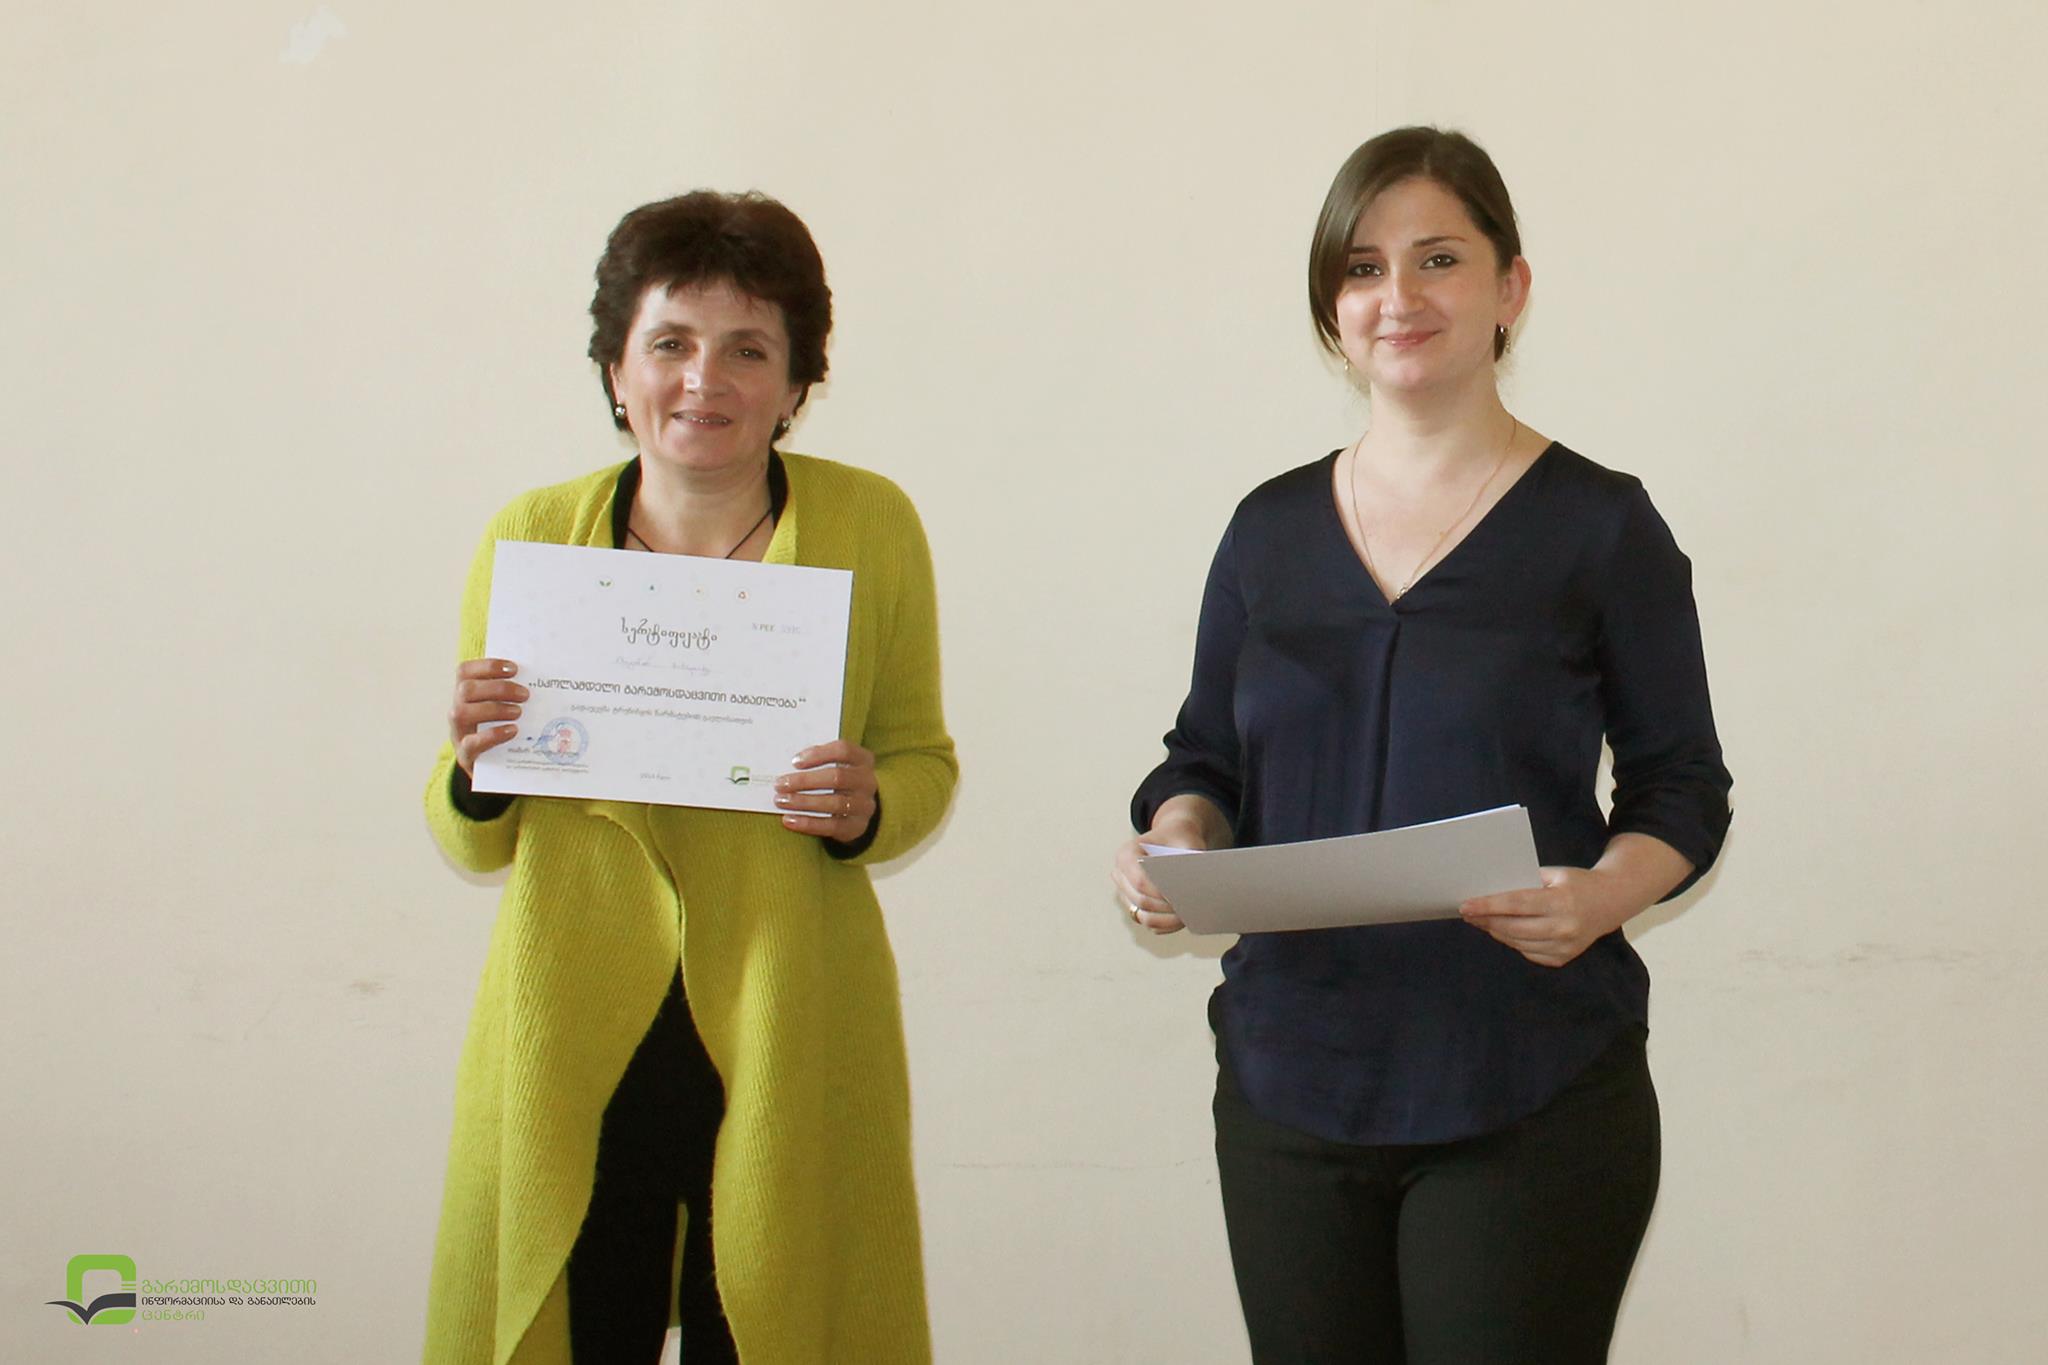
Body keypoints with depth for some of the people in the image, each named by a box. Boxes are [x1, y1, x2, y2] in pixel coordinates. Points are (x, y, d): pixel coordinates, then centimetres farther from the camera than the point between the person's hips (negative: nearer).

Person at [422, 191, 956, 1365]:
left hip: (786, 1039, 0)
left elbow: (925, 758, 11)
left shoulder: (870, 526, 0)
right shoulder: (531, 536, 2)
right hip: (572, 1047, 1)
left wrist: (866, 811, -11)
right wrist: (474, 769, -12)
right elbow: (475, 843, 10)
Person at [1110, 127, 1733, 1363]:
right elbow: (1206, 757, 15)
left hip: (1531, 1104, -3)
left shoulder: (1599, 523, -2)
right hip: (1288, 1084, 4)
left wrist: (1603, 895, -19)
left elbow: (1682, 783, 1)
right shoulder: (1272, 527, 9)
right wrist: (1175, 839, -7)